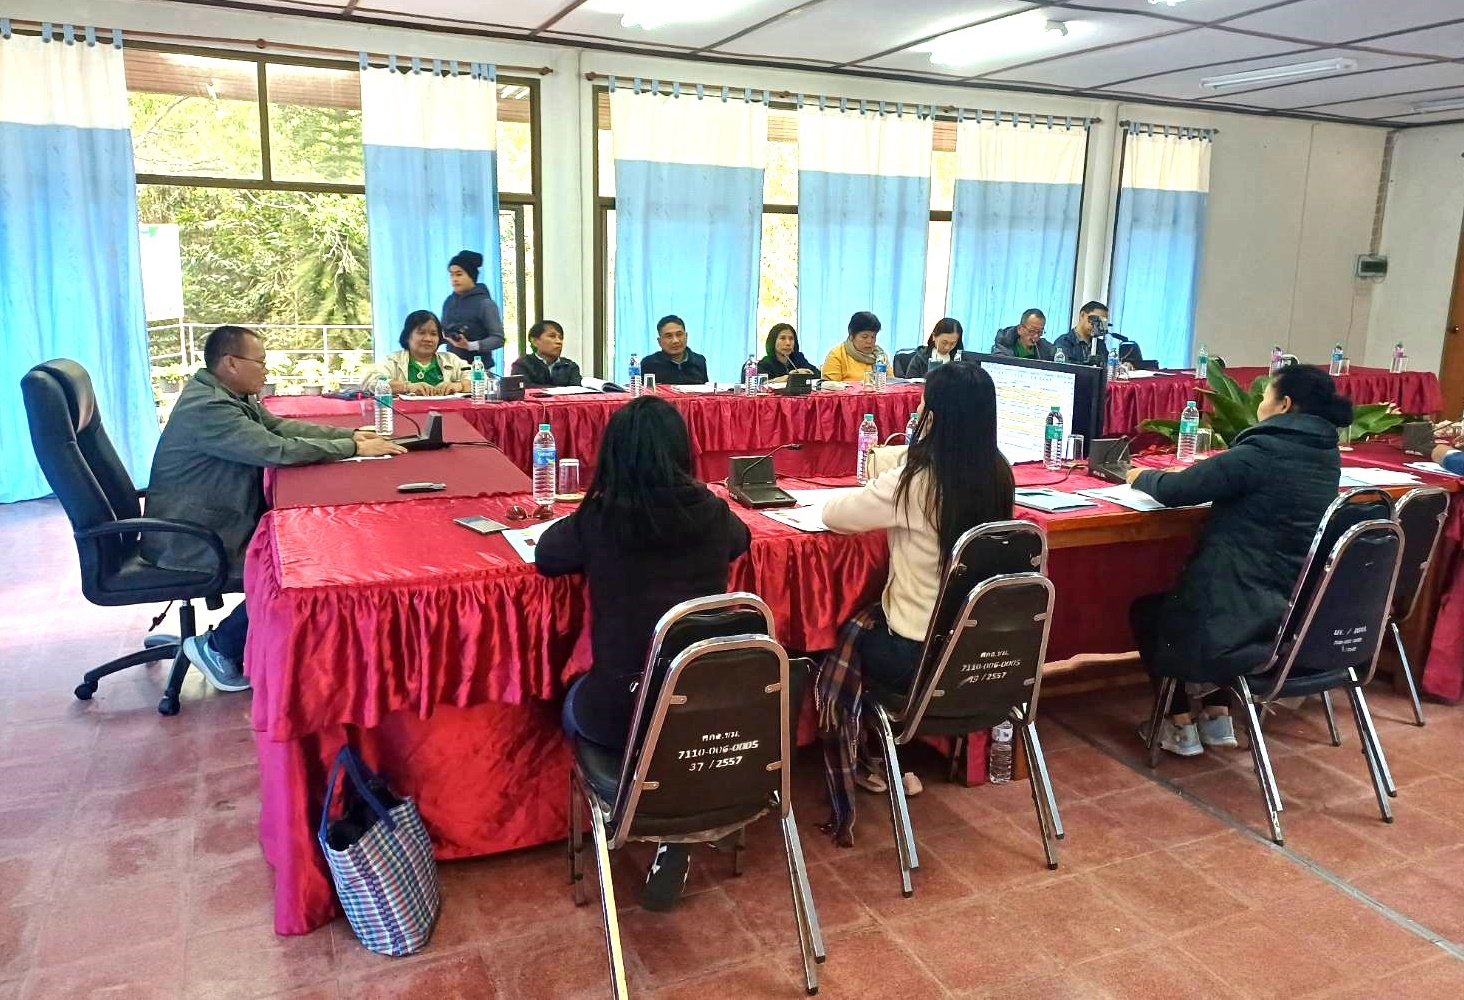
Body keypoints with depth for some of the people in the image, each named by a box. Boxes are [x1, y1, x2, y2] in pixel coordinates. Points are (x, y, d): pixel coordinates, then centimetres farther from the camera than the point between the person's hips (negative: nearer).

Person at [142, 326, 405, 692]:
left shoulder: (229, 394, 5)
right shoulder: (207, 408, -26)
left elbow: (280, 425, 9)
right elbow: (279, 450, -30)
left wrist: (349, 434, -2)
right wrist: (355, 449, -21)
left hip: (215, 522, 10)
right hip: (190, 542, -10)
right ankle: (216, 648, 1)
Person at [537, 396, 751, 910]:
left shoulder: (599, 519, -12)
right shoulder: (713, 514, -5)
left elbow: (546, 556, 7)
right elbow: (741, 540, 19)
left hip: (621, 711, -1)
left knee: (575, 704, 32)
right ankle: (676, 835, 22)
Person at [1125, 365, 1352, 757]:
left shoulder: (1262, 454, -20)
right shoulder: (1325, 455, 5)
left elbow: (1173, 491, -16)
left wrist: (1142, 476, 4)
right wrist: (1201, 473, 17)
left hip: (1251, 621, -8)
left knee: (1145, 609, 20)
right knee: (1170, 598, 33)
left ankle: (1180, 727, 24)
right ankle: (1217, 717, 31)